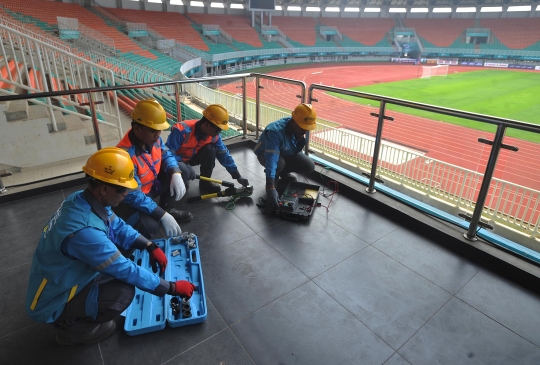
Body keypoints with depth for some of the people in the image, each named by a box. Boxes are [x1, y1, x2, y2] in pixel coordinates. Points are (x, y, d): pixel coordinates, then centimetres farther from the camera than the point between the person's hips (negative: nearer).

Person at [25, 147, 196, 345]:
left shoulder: (83, 199, -11)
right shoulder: (84, 231, -38)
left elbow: (118, 227, 4)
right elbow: (127, 271, -30)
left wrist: (151, 247, -7)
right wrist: (172, 288, -19)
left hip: (63, 279, 9)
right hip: (51, 303, -9)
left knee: (120, 247, 4)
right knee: (124, 292, -26)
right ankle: (70, 327, 2)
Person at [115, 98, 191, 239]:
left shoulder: (153, 138, -13)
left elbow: (166, 155, 3)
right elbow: (133, 195, -34)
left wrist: (176, 174, -20)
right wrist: (163, 216, -36)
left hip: (149, 186, 8)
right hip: (128, 200, -7)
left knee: (177, 171, -6)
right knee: (150, 227, -31)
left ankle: (167, 208, 11)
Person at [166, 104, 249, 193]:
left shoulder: (214, 135, -16)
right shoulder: (182, 130, -34)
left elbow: (224, 155, -10)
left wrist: (238, 176, -12)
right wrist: (187, 167, -34)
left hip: (191, 158, 6)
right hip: (176, 160, -5)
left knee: (210, 150, -21)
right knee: (183, 170, -39)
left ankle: (205, 183, -2)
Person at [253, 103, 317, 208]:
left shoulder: (300, 129, -18)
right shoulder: (276, 131, -40)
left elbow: (295, 151, 1)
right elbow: (271, 159, -50)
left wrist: (302, 138, -16)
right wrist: (271, 188, -56)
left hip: (287, 153, 6)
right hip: (266, 153, -6)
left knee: (309, 166, -13)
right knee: (279, 163, -40)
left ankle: (284, 173, 15)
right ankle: (274, 181, -5)